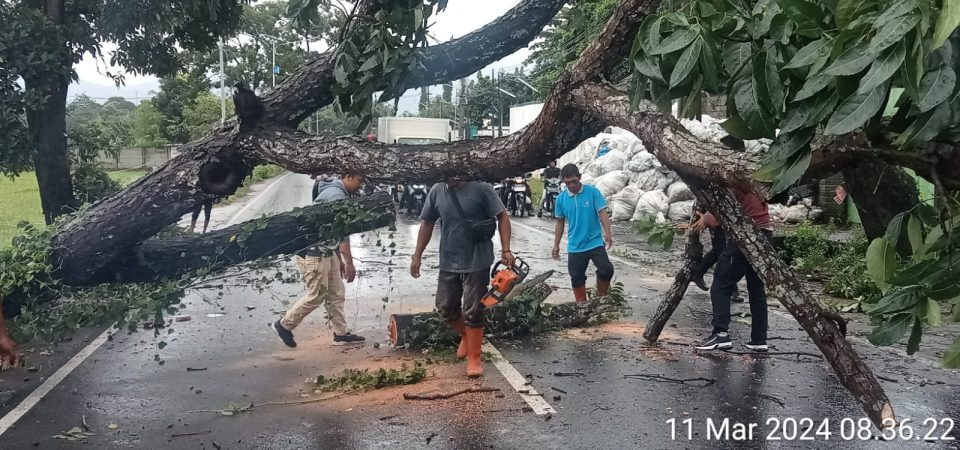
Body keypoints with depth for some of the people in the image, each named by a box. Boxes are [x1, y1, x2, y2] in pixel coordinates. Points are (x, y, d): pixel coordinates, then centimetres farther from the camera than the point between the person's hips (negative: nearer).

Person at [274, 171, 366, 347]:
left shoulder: (337, 193, 15)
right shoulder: (337, 194, -18)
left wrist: (340, 259, 23)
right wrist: (349, 263, -23)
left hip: (326, 252, 10)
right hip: (314, 253, -10)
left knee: (336, 294, 11)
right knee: (316, 296, 0)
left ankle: (341, 333, 17)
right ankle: (284, 325, 15)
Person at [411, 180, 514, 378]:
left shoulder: (481, 188, -12)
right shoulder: (436, 191, 0)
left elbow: (502, 217, -8)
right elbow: (427, 223, 10)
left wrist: (506, 250, -16)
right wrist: (417, 255, 10)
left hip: (477, 262, -4)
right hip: (448, 262, 4)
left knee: (473, 311, 1)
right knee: (446, 307, 10)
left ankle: (474, 359, 15)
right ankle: (466, 336, 39)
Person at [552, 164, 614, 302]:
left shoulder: (593, 192, -7)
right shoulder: (561, 198, 1)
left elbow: (602, 213, -11)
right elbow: (560, 223, 11)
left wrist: (607, 233, -26)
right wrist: (556, 245, 12)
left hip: (595, 242, -2)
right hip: (575, 247, 3)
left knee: (606, 270, -17)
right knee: (577, 278, 7)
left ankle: (600, 299, 6)